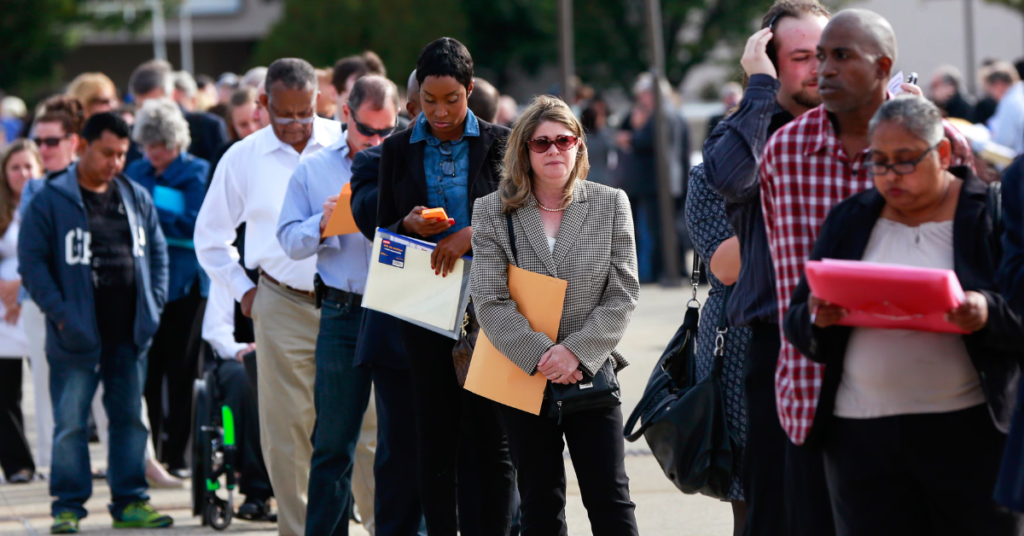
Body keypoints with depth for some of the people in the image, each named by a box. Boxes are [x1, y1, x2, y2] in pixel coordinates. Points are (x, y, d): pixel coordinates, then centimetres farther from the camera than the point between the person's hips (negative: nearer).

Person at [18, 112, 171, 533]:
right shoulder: (51, 201, -5)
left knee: (130, 418, 9)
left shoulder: (137, 198, 11)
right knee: (70, 423, -2)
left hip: (129, 335, 5)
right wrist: (58, 312, -14)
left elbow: (157, 252, 17)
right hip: (77, 337, -5)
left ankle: (130, 502, 16)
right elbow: (32, 261, -7)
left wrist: (153, 304, 6)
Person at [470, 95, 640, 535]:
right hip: (523, 378, 0)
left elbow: (623, 295, -2)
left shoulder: (611, 205, 3)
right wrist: (540, 356, -18)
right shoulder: (493, 212, 1)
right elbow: (490, 301, -7)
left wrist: (577, 352, -14)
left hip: (591, 378, 0)